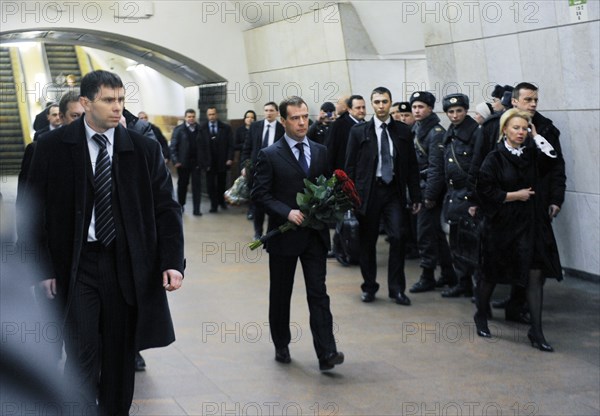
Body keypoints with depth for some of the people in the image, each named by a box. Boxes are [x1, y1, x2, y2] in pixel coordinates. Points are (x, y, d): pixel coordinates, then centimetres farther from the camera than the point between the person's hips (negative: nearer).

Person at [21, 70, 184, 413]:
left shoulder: (145, 149, 2)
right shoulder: (52, 147, -2)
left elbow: (166, 208, 2)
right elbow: (34, 211, 1)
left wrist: (172, 262, -10)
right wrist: (42, 268, -4)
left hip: (128, 267, 2)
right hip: (76, 266, -2)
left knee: (121, 358, 9)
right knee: (83, 356, -7)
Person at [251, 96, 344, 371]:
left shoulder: (320, 152, 8)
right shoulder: (270, 155, -4)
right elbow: (260, 194, -8)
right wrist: (287, 212, -20)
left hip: (315, 234, 2)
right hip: (284, 234, -2)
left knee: (318, 292, -4)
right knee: (281, 294, 11)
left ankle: (326, 353, -7)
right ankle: (281, 346, 27)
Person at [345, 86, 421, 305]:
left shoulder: (403, 131, 6)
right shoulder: (359, 131, 1)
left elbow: (411, 165, 8)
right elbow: (350, 165, 2)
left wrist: (415, 196, 5)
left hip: (393, 191, 1)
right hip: (368, 191, -1)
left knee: (397, 236, -10)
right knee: (367, 240, 6)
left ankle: (396, 288, 2)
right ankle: (369, 287, 22)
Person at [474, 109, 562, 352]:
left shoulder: (532, 154, 7)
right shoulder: (495, 158, -7)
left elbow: (552, 160, -9)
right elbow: (485, 190, -12)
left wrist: (535, 135, -6)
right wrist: (516, 195, -12)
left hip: (532, 223, 3)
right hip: (502, 223, -3)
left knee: (535, 275, -4)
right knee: (492, 274, 11)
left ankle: (536, 332, -1)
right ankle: (480, 316, 34)